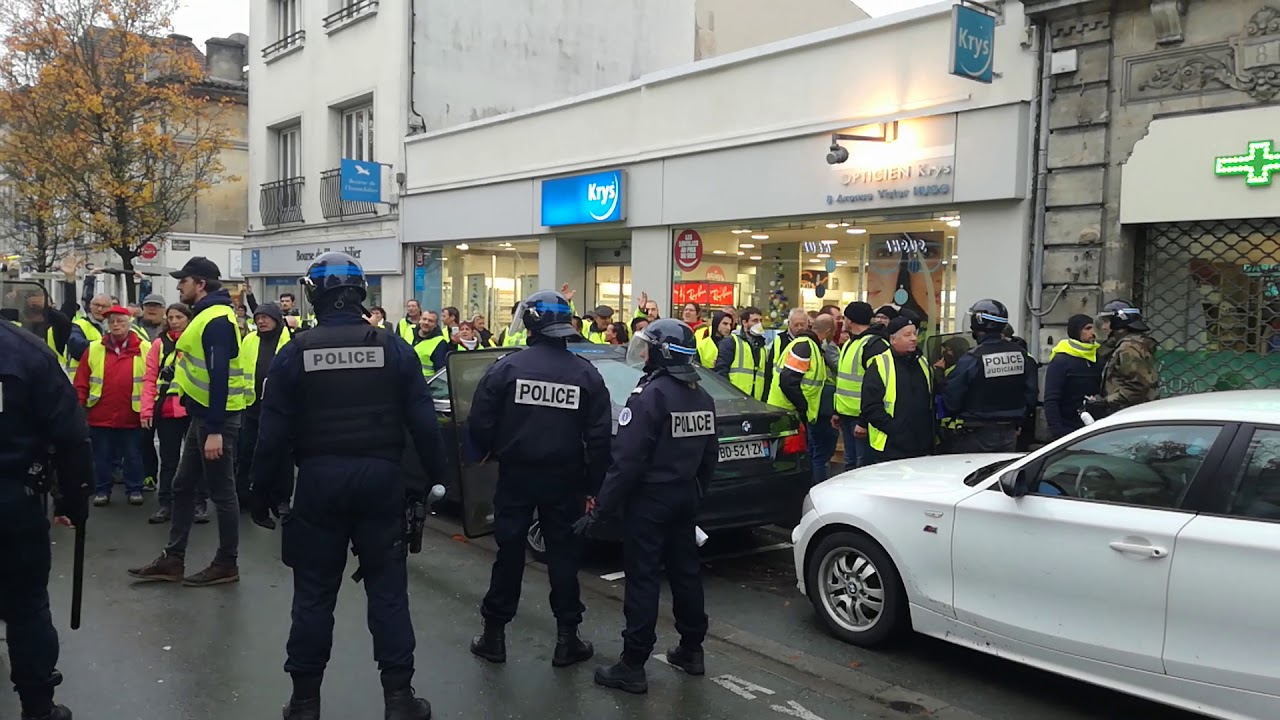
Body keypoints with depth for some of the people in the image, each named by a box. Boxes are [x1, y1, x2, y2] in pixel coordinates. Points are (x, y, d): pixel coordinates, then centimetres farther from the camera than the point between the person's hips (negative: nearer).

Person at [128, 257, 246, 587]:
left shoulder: (218, 319, -18)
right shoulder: (206, 316, 14)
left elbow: (220, 376, -24)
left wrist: (215, 430, -25)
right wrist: (206, 423, 18)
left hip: (217, 418, -10)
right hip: (203, 415, 10)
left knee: (221, 491, 0)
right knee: (182, 486, 15)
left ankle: (227, 564, 12)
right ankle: (173, 560, 23)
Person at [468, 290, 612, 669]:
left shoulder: (507, 366, -9)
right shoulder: (586, 373, -3)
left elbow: (480, 422, -7)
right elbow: (599, 435, -4)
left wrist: (486, 453, 12)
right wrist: (592, 482, 4)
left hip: (515, 475, -1)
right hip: (564, 478, 1)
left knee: (509, 553, 10)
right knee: (562, 553, 9)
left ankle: (494, 634, 20)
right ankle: (567, 638, 15)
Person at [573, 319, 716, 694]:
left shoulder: (649, 395, -19)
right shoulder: (702, 398, 6)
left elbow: (626, 461, -23)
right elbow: (709, 456, 13)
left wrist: (599, 508, -18)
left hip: (649, 498, -8)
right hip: (685, 497, 8)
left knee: (642, 578, -2)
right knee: (685, 571, 16)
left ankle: (633, 666, 5)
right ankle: (691, 650, 28)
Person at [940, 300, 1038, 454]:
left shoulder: (971, 359, -19)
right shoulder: (1022, 354, -1)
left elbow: (951, 401, -14)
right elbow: (1032, 395, 7)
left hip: (975, 437, -5)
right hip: (1009, 434, 6)